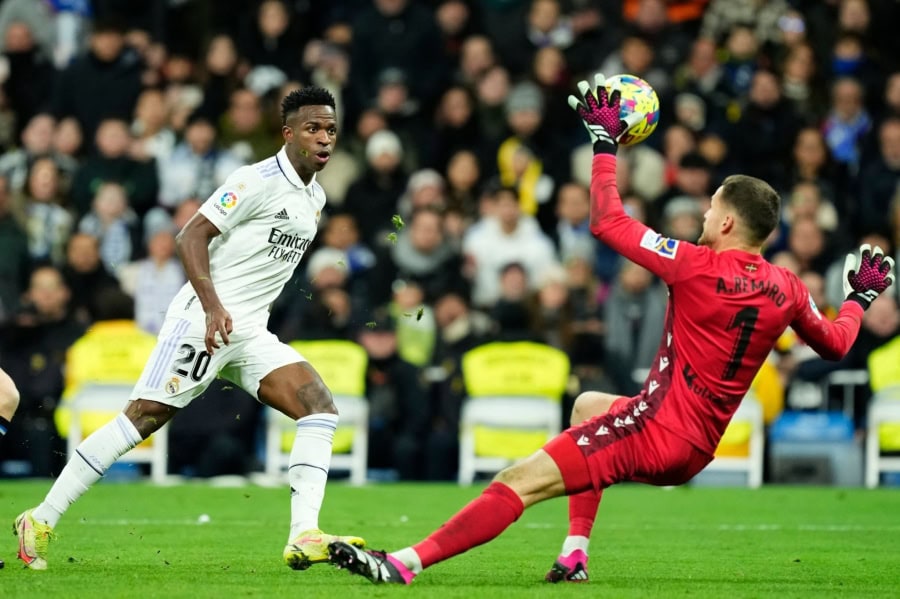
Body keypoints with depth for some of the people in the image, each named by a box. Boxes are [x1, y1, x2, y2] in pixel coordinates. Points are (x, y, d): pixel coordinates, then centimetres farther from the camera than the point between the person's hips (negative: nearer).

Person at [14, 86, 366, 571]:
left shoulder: (315, 199, 15)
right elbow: (191, 237, -15)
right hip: (203, 319, -8)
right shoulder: (258, 181, -11)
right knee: (144, 417, -11)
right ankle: (41, 521, -2)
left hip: (249, 333, 8)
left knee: (320, 407, -10)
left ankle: (304, 538, -18)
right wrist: (213, 305, -25)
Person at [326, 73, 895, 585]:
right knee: (587, 405, 36)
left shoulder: (698, 267, -15)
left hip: (656, 428, -8)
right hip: (699, 449, 8)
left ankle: (403, 565, -27)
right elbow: (835, 343, 20)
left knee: (520, 482, -15)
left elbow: (607, 222, -12)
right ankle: (575, 556, 27)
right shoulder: (788, 290, 2)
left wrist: (606, 143, -3)